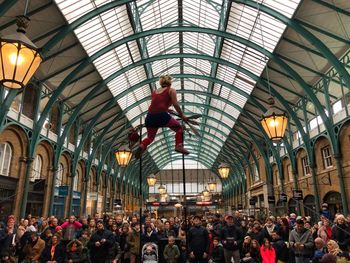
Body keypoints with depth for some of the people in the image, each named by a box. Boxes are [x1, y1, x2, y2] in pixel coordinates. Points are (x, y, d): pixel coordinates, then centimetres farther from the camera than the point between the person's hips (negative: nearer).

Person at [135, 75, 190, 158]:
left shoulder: (154, 92, 23)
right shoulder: (171, 90, 9)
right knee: (179, 128, 18)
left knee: (150, 137, 22)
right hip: (161, 115, -4)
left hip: (150, 116, 5)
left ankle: (142, 146, -7)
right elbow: (175, 104, -3)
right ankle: (179, 146, 0)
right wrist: (182, 116, 6)